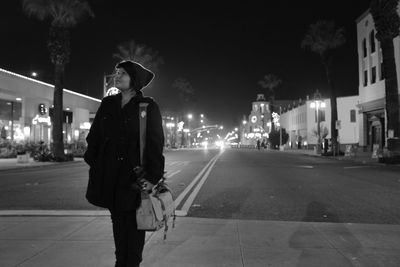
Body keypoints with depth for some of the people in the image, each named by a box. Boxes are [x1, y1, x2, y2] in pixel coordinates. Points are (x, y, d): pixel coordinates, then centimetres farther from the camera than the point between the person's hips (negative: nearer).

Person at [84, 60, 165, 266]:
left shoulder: (148, 107, -5)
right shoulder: (107, 105, 10)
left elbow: (155, 143, -10)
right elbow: (94, 137, 12)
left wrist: (152, 177, -16)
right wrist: (94, 165, 4)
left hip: (135, 176, -5)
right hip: (110, 176, 5)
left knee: (133, 225, 3)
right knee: (117, 222, 15)